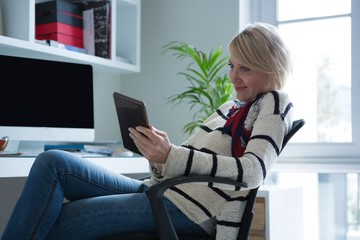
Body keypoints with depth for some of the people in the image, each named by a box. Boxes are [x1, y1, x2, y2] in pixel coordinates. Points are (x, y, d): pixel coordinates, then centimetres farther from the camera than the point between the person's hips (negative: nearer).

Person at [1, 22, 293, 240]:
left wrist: (171, 157, -25)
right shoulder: (230, 107, 26)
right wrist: (161, 157, -5)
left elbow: (252, 171, -16)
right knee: (53, 162, -8)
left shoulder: (276, 103, 3)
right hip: (158, 189, 8)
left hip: (189, 207, -8)